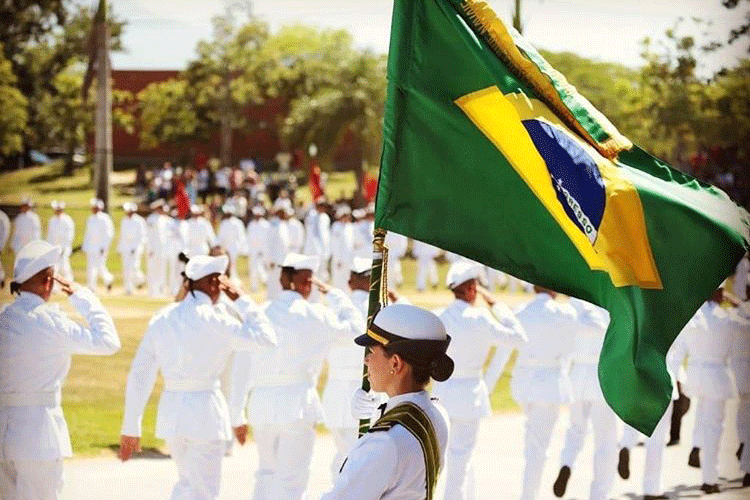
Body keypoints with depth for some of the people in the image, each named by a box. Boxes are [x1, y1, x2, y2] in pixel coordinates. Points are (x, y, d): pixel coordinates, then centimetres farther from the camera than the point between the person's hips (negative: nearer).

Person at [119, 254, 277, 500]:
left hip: (171, 411, 6)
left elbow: (139, 374, 5)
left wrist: (131, 427, 10)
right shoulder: (212, 319, -14)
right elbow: (265, 338, -9)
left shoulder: (163, 318, 4)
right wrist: (240, 299, -2)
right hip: (204, 411, -6)